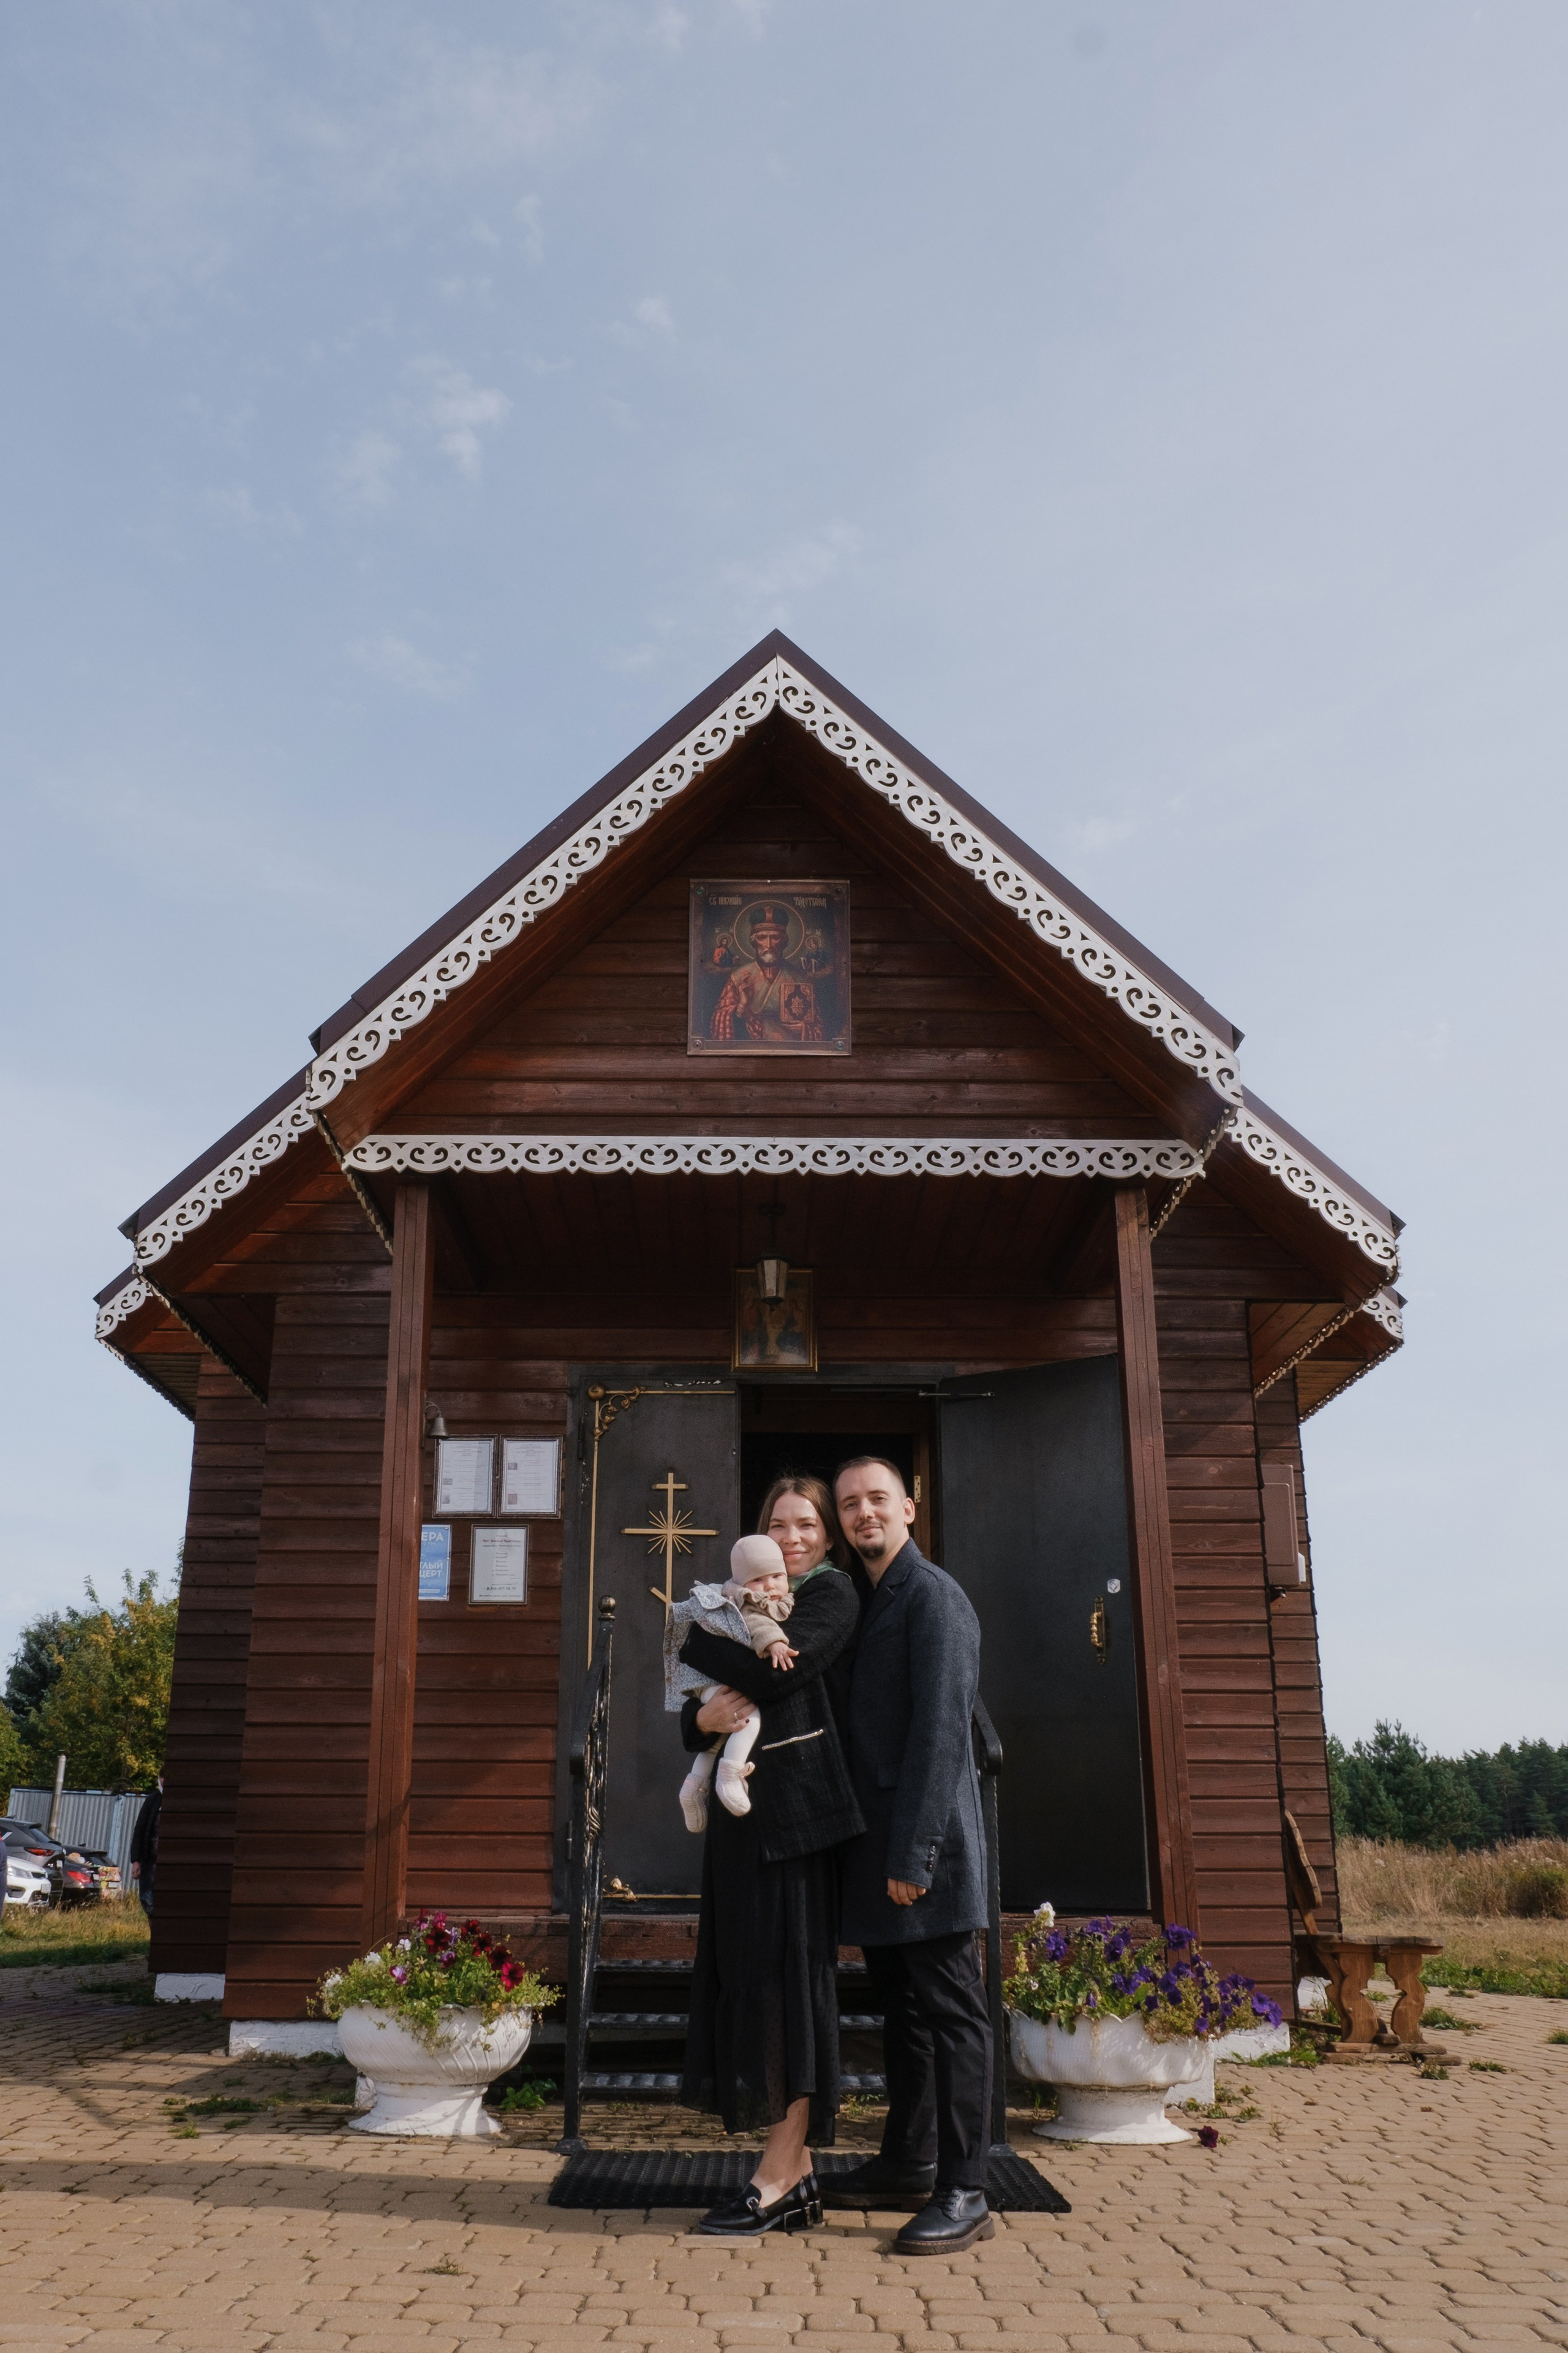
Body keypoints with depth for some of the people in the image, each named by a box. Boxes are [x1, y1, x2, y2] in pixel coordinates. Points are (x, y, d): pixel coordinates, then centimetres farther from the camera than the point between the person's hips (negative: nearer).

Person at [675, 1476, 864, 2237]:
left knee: (791, 1971, -5)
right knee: (753, 1975, 6)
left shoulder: (833, 1592, -1)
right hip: (743, 1807, 7)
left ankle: (777, 2178, 1)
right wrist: (703, 1716, -11)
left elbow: (775, 1670, -17)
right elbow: (690, 1716, 14)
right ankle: (797, 2173, 14)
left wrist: (694, 1641, -2)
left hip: (798, 1807, -7)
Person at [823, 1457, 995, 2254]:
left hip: (926, 1840, -9)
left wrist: (913, 1852, -21)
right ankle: (906, 2163, 29)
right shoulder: (863, 1603, 16)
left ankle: (963, 2195, 6)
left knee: (951, 2011, -1)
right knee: (901, 2007, 17)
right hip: (876, 1843, 9)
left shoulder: (932, 1596, -11)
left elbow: (942, 1730, -18)